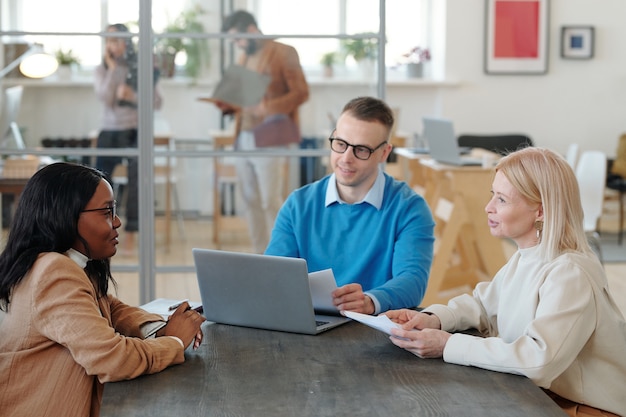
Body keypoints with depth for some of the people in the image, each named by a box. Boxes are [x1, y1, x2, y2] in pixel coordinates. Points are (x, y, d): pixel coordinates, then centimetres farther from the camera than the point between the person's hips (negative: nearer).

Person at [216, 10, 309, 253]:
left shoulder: (284, 53, -2)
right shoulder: (244, 58, 18)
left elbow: (301, 93, -9)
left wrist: (269, 108, -23)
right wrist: (226, 105, 3)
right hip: (243, 139, 7)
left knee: (271, 202, -8)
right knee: (251, 201, 6)